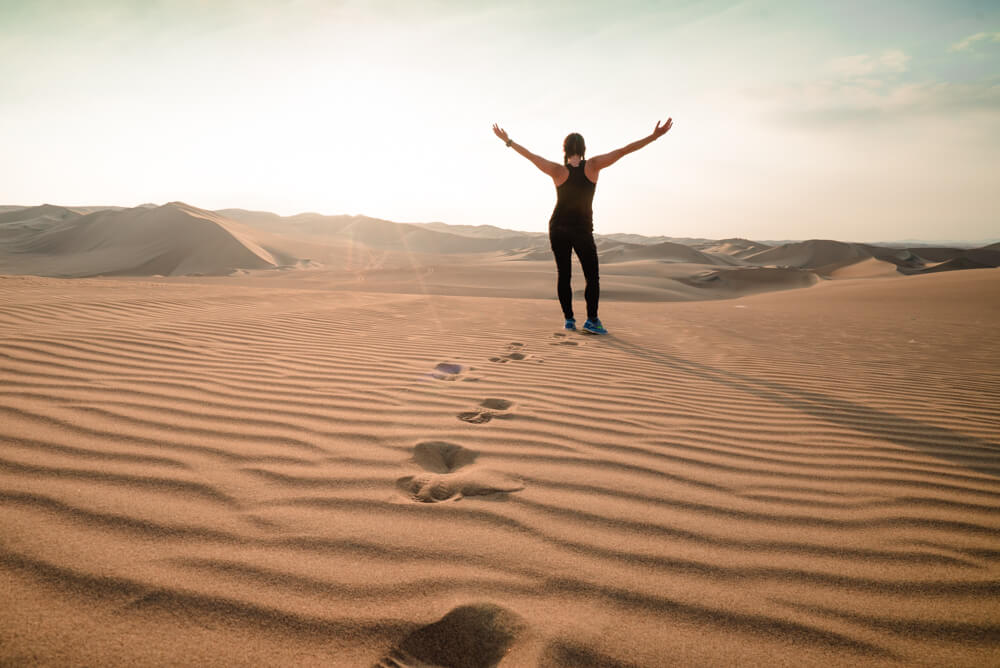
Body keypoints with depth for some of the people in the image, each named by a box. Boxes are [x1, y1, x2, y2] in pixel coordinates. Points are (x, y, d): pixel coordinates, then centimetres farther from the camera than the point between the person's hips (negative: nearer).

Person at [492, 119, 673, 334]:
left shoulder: (558, 171, -12)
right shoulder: (592, 166, -12)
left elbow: (530, 155, -8)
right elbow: (623, 151, -14)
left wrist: (507, 140, 2)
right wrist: (654, 136, -14)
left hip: (558, 228, 1)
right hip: (582, 230, -1)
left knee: (563, 274, 9)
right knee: (592, 277, 6)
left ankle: (569, 318, 6)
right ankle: (591, 320, -6)